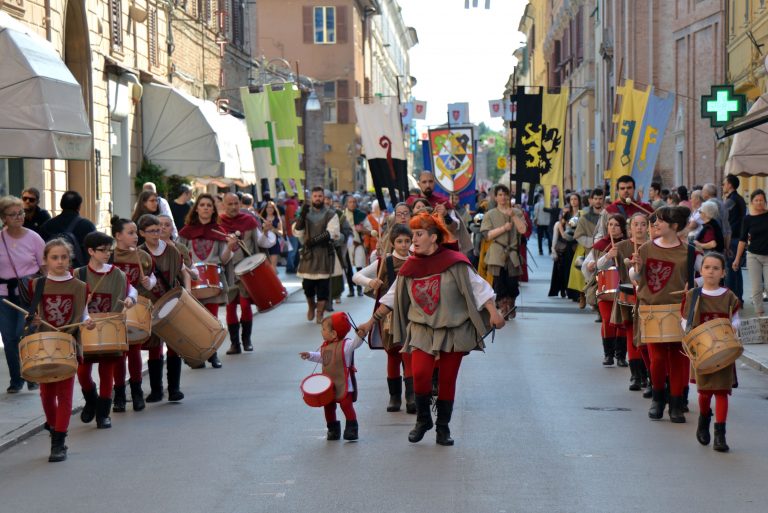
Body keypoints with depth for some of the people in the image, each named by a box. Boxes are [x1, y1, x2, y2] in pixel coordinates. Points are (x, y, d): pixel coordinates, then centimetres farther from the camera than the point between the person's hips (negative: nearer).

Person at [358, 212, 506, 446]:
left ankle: (443, 427, 21)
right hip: (422, 330, 2)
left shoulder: (454, 262, -10)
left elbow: (477, 287, -10)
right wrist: (372, 321, 12)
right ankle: (422, 420, 6)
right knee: (420, 374, -17)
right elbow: (392, 297, 11)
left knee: (448, 380, 4)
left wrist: (493, 312, -22)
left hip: (454, 331, -2)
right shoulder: (410, 266, 3)